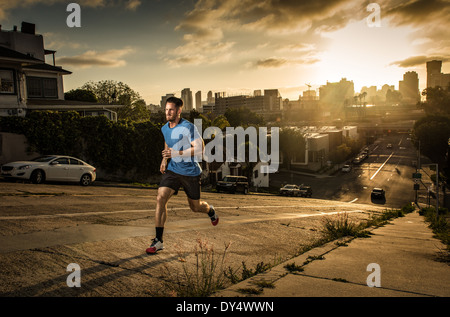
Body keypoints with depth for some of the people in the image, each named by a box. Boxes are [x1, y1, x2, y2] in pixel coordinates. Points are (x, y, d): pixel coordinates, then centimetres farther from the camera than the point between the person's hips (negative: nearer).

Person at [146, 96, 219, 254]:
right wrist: (165, 159, 12)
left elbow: (199, 148, -22)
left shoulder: (188, 127, -16)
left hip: (191, 172, -4)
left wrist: (176, 153, -29)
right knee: (160, 198, -16)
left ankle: (211, 211, 49)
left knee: (195, 207, 10)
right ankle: (158, 240, -9)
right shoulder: (164, 128, 5)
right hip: (172, 170, 5)